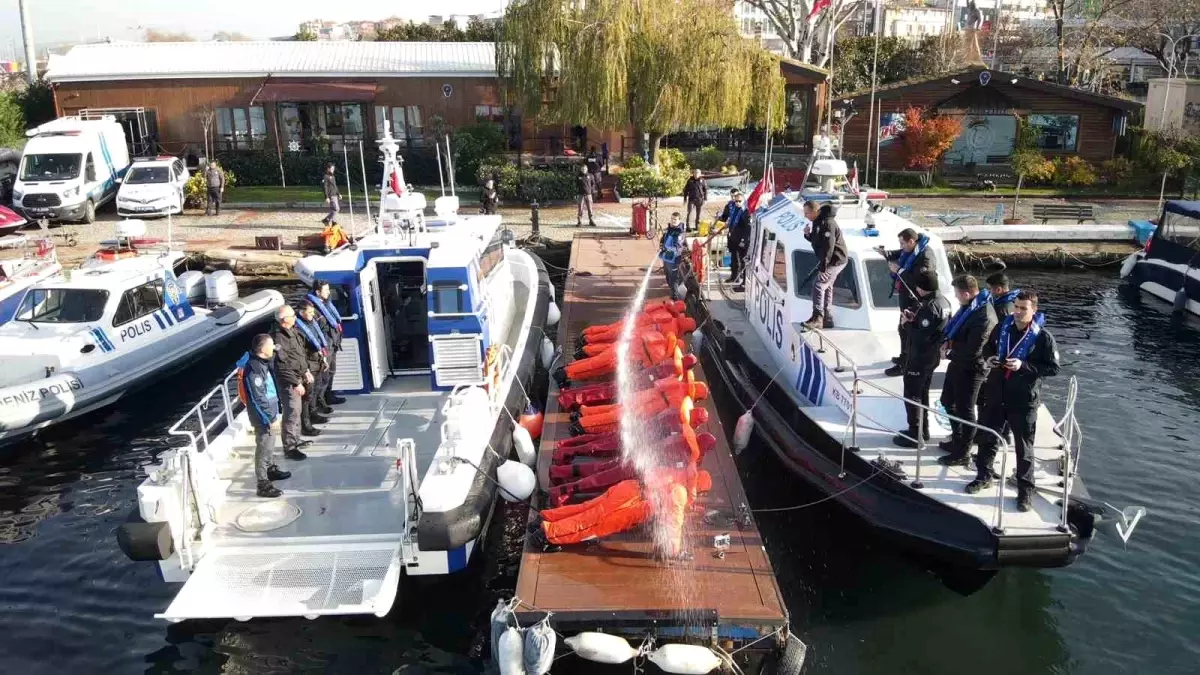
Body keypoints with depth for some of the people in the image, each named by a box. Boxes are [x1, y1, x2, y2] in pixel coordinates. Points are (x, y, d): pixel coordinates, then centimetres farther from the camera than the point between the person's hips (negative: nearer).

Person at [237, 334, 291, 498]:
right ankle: (263, 484, 5)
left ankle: (271, 469, 43)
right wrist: (270, 417, -21)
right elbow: (258, 398, -25)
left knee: (269, 443, 24)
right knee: (263, 447, -2)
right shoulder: (254, 370, -26)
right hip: (262, 416, -10)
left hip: (269, 411, 10)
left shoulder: (262, 362, 4)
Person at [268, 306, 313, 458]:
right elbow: (282, 365, -24)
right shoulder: (278, 337, -24)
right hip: (288, 381, -10)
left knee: (297, 410, 20)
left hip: (298, 376, 10)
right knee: (292, 413, -5)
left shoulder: (292, 330, 6)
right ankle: (289, 448, 3)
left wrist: (306, 371, 18)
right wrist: (296, 383, -21)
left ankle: (295, 440, 34)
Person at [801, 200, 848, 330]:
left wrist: (823, 268, -27)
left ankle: (817, 318, -15)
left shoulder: (827, 223, -23)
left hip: (836, 260, -11)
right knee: (826, 287, 15)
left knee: (818, 285, -16)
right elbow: (816, 240, 21)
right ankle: (828, 319, 23)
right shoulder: (817, 221, 8)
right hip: (830, 260, 11)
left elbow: (828, 247, -26)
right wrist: (808, 234, -1)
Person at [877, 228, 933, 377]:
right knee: (903, 329, 23)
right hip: (906, 297, 10)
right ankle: (904, 358, 41)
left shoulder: (925, 257, -27)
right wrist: (886, 253, 1)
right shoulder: (909, 251, 1)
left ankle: (904, 366, 13)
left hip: (914, 301, -10)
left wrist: (898, 270, -26)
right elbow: (898, 254, 23)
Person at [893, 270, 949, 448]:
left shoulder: (929, 307, -26)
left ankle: (915, 436, 8)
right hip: (932, 355, 10)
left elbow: (921, 336, -29)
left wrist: (907, 323, -15)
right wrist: (914, 318, 0)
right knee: (922, 393, 21)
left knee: (911, 395, 1)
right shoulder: (943, 302, 5)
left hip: (920, 357, -10)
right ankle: (923, 431, 31)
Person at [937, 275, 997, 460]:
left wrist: (950, 353, -13)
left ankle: (962, 453, 19)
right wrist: (949, 340, 1)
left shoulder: (984, 317, -28)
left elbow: (972, 351, -27)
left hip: (971, 369, -10)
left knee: (964, 410, 4)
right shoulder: (969, 306, 0)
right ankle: (957, 439, 43)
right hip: (958, 363, 10)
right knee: (948, 401, 24)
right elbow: (956, 327, 17)